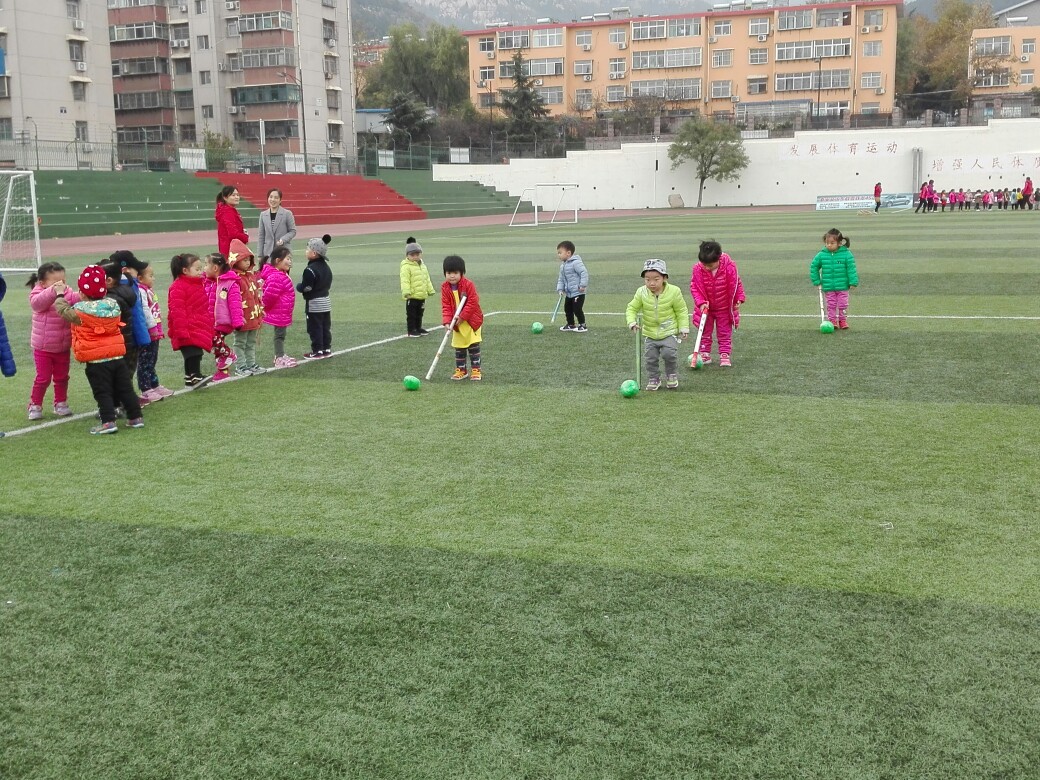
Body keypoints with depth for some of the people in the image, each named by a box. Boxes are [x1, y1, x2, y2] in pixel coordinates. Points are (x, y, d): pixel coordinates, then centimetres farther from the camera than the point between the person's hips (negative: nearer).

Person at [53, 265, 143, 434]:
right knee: (126, 389, 11)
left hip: (96, 361, -5)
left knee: (102, 392, -1)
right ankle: (135, 417, 15)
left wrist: (59, 297, 22)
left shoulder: (80, 311, -11)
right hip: (117, 357, 5)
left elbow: (63, 310, 6)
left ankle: (108, 421, -8)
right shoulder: (113, 305, 2)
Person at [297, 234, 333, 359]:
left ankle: (317, 351, 2)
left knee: (315, 328, -1)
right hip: (326, 300, 8)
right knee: (325, 326, 12)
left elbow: (305, 288, -19)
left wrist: (298, 287, 0)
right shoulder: (326, 266, 7)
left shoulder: (310, 270, -20)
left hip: (314, 303, -8)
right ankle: (326, 349, 17)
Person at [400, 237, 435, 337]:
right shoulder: (406, 267, -13)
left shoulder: (423, 266, 13)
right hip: (412, 296, -7)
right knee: (411, 314, 0)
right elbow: (404, 280, -20)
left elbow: (427, 280, 21)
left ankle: (418, 328, 29)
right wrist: (406, 291, -29)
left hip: (422, 296, 7)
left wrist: (430, 290, 21)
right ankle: (411, 330, 7)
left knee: (419, 313, 17)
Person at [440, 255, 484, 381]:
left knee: (474, 346, -3)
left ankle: (476, 370, 3)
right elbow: (445, 306, -8)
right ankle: (460, 370, 19)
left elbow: (472, 303, -20)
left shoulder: (468, 285, -18)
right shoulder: (445, 288, -6)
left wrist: (462, 317, -23)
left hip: (472, 320, -4)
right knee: (459, 347, 10)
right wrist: (447, 321, -21)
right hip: (457, 323, 4)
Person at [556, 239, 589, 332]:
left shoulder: (575, 263, -18)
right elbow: (561, 279, 16)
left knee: (577, 309, -8)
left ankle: (582, 326, 5)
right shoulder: (562, 265, 12)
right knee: (567, 309, 14)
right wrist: (560, 289, 3)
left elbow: (584, 272, -23)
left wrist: (583, 285, -25)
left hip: (578, 293, -9)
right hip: (568, 293, 9)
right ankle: (571, 324, 29)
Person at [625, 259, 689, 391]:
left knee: (669, 353, -16)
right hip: (650, 333, 3)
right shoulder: (642, 293, -10)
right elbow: (632, 308, -2)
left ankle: (672, 375, 11)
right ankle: (654, 378, 26)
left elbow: (682, 311, -3)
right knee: (651, 358, 5)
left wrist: (684, 328, -6)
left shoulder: (674, 292, -14)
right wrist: (632, 322, -19)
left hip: (669, 331, -3)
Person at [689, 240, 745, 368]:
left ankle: (725, 355, 15)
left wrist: (738, 299, -11)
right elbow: (694, 287, -13)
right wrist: (700, 302, -24)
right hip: (706, 308, 1)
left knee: (725, 333, 8)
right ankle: (704, 354, 20)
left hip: (724, 308, -1)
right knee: (705, 332, 10)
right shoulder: (698, 268, -22)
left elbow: (737, 284, -7)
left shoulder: (729, 267, -22)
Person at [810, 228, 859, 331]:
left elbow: (851, 268, -7)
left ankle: (843, 320, 21)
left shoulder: (846, 254, -10)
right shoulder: (821, 255, -5)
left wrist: (853, 282, -9)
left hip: (842, 286, -1)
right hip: (828, 287, 1)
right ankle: (832, 320, 18)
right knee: (831, 305, 8)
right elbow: (814, 267, 6)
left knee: (843, 305, 7)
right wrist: (816, 281, 4)